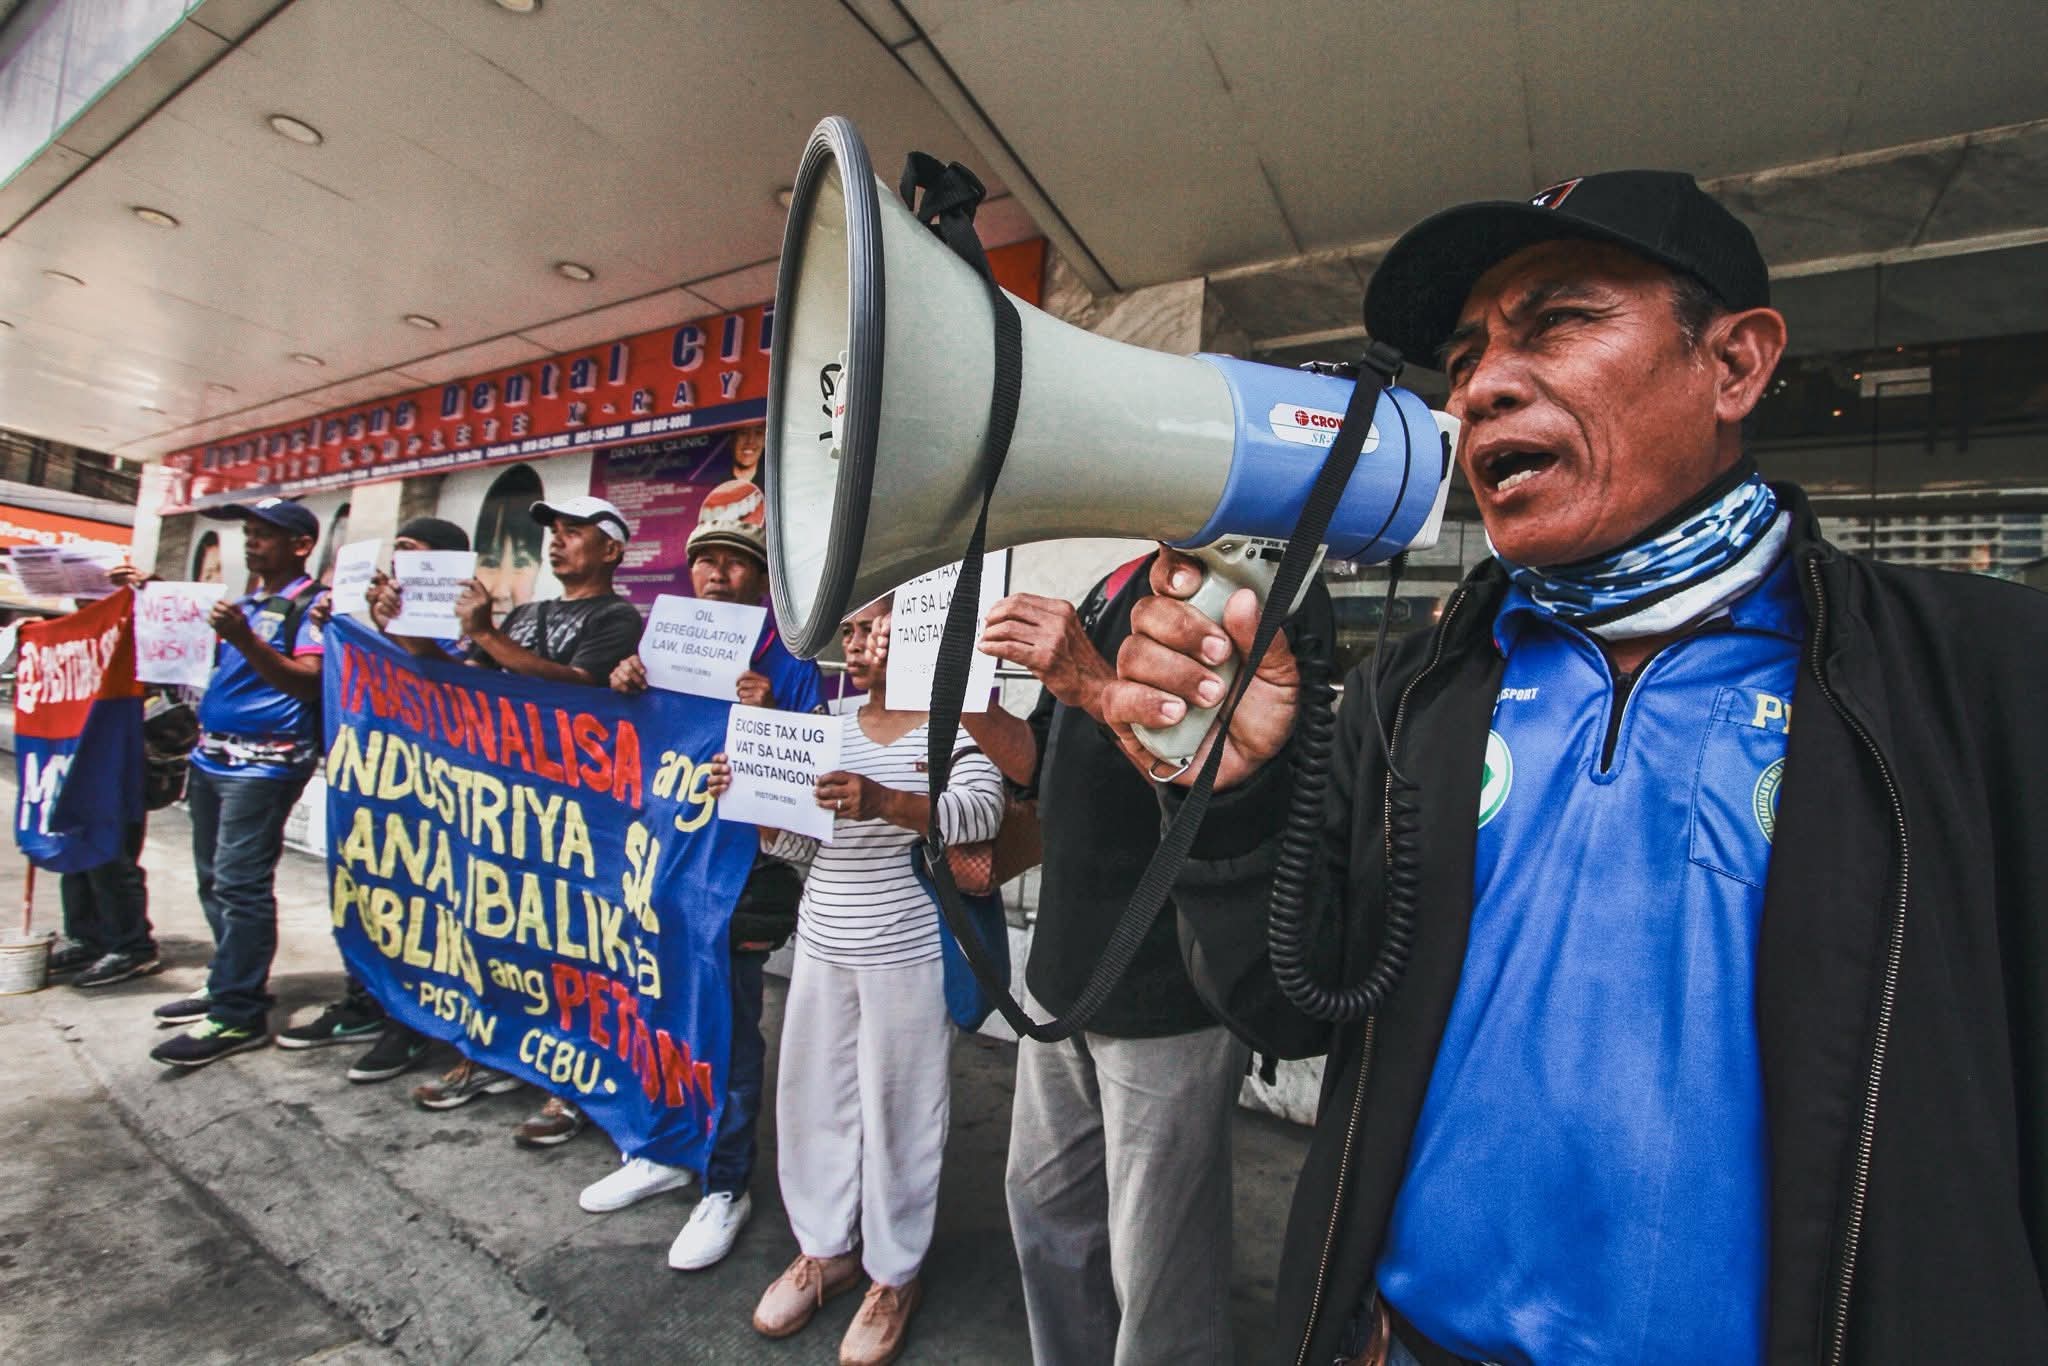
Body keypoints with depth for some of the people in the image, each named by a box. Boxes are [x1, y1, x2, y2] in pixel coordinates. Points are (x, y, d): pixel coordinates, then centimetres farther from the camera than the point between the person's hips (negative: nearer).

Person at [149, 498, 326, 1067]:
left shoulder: (313, 605, -6)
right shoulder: (245, 601, 18)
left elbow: (307, 683, -19)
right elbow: (200, 656, 27)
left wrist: (244, 639, -28)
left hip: (265, 760, -9)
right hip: (212, 753, 9)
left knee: (240, 883, -9)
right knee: (213, 878, 14)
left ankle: (240, 1015, -3)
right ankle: (227, 983, 27)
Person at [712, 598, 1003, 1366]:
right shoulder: (831, 726, 8)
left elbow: (981, 810, -27)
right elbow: (803, 846, 11)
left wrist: (884, 801, -41)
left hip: (906, 954, -6)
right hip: (821, 947, 6)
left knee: (896, 1111, 7)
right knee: (812, 1098, 17)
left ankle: (894, 1275, 31)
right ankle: (824, 1248, 40)